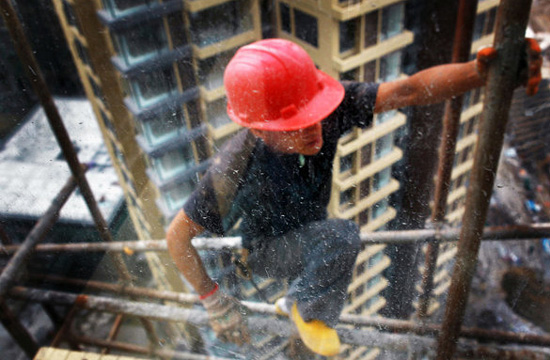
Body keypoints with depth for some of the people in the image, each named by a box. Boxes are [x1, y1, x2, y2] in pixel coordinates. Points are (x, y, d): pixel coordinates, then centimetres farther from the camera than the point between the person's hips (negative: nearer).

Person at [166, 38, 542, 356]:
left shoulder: (326, 111, -32)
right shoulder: (235, 170, -40)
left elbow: (409, 91, -35)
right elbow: (177, 235, -27)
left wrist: (483, 69, -49)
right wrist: (215, 302, -28)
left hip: (307, 234, 5)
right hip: (267, 248, -5)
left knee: (325, 282, 31)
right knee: (341, 236, -33)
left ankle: (293, 304, 64)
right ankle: (308, 310, -5)